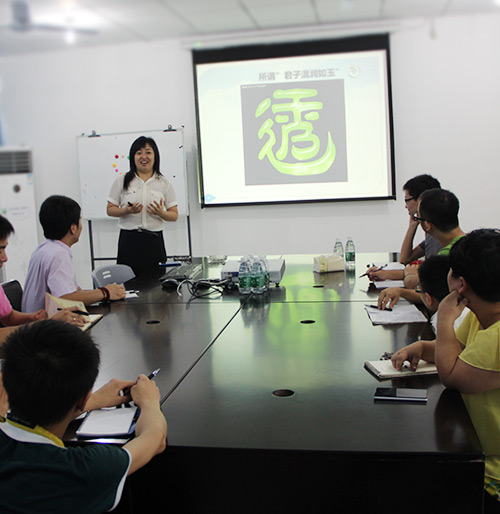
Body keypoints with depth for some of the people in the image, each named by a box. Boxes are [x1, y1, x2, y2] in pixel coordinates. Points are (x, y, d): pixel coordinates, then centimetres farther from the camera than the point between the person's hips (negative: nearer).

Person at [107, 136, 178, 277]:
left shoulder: (164, 184, 8)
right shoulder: (122, 181, 8)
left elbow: (174, 215, 7)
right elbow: (110, 210, 7)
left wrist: (160, 213, -13)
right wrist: (127, 211, -12)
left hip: (154, 240, 1)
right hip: (129, 239, 0)